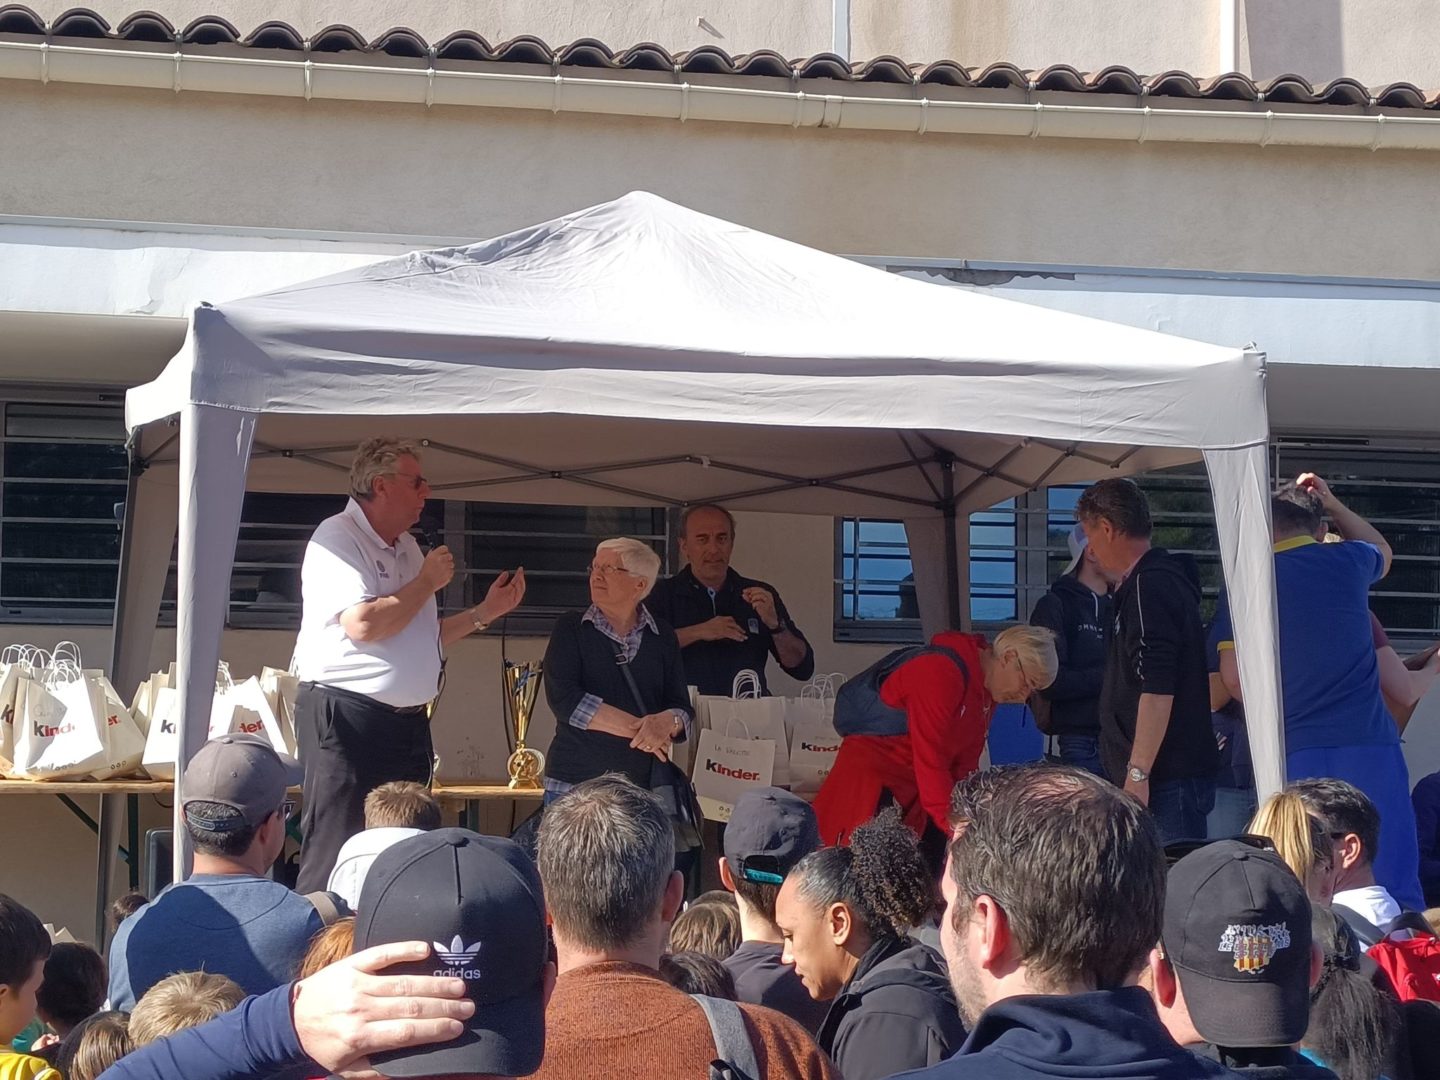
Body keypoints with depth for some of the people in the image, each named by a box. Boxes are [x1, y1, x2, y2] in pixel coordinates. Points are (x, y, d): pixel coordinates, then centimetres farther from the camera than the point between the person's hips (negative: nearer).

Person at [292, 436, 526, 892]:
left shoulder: (407, 547, 19)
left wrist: (486, 611, 18)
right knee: (336, 854, -10)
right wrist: (427, 582, -10)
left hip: (407, 719, 9)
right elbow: (362, 625, -23)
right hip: (347, 716, -9)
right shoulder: (337, 538, -9)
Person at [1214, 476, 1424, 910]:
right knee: (1394, 880, -1)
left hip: (1295, 750, 0)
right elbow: (1382, 551, 35)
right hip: (1368, 743, 0)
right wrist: (1332, 503, 37)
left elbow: (1233, 677, 0)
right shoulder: (1348, 562, 9)